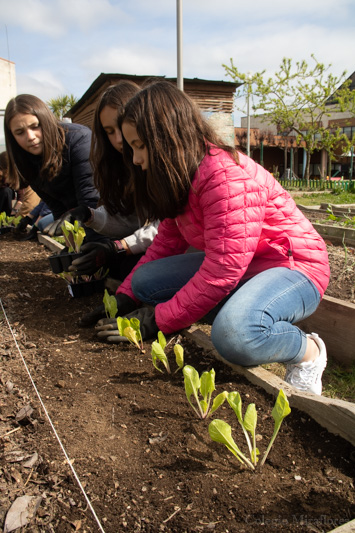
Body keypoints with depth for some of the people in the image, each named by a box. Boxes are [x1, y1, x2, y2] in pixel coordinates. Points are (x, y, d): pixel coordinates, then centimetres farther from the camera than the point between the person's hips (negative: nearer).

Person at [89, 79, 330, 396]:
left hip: (294, 268, -9)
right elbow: (167, 242, 5)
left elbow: (222, 270, -29)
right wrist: (124, 297, -3)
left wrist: (156, 322, -22)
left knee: (233, 333, -40)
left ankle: (307, 350, -7)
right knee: (144, 281, -5)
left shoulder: (226, 174, -26)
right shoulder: (181, 178, 3)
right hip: (233, 267, 9)